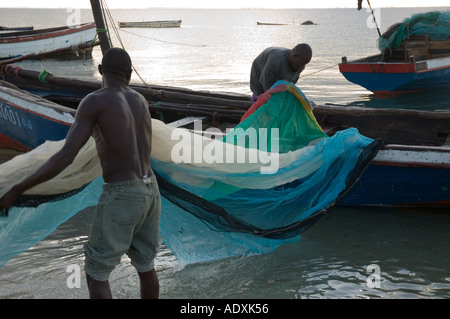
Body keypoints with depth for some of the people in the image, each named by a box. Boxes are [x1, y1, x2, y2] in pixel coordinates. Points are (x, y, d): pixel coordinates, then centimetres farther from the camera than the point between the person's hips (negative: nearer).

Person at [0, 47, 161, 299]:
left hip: (121, 197, -7)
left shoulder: (93, 101, -12)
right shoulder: (141, 100, 11)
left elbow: (65, 157, -20)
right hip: (149, 191, 7)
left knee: (96, 274, 6)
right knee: (145, 265, 23)